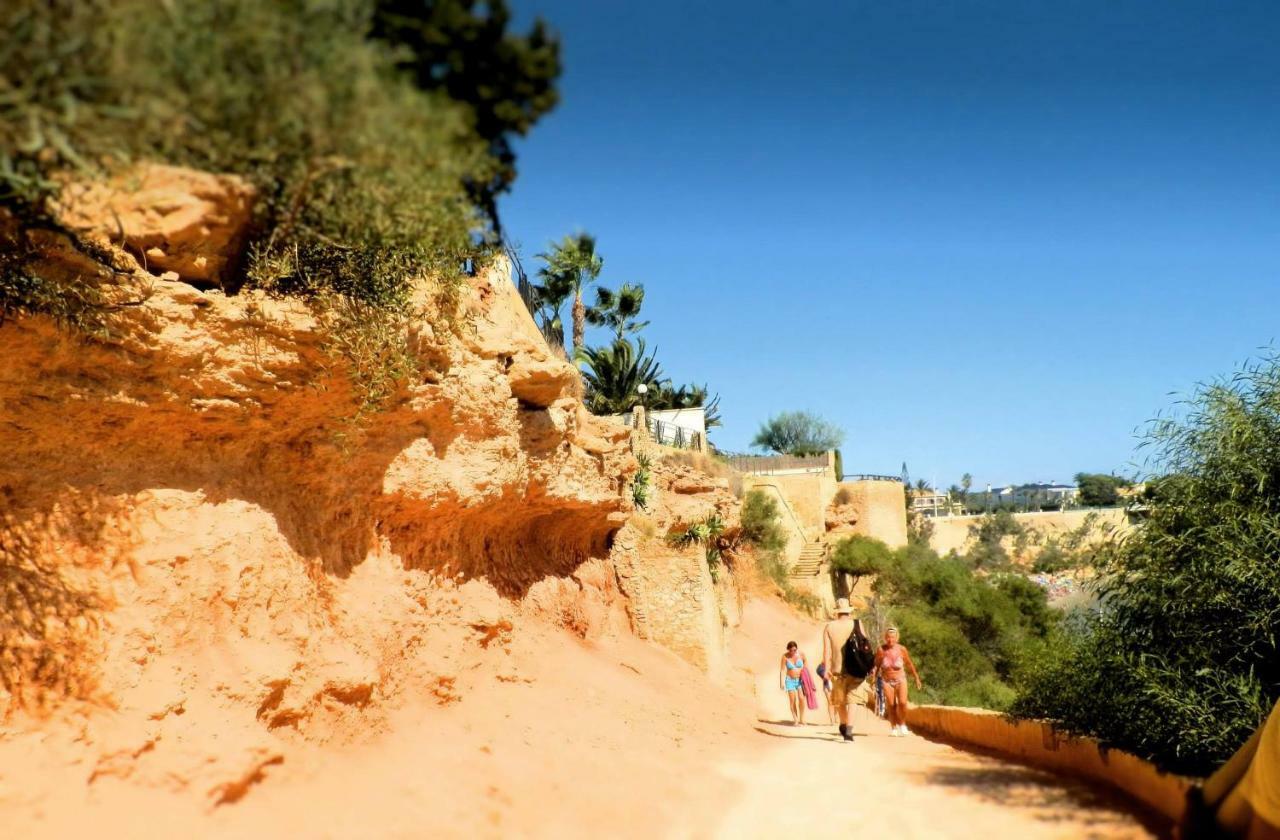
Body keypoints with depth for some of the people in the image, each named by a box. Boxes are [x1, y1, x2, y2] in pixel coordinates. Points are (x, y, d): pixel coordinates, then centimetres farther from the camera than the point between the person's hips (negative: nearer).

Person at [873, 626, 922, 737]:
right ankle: (894, 728, 13)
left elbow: (909, 664, 2)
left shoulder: (901, 649, -11)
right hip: (887, 681, 0)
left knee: (902, 703, -16)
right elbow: (876, 666, -1)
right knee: (891, 705, -4)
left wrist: (917, 678, 9)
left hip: (900, 679, 0)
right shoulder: (881, 650, -12)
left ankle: (903, 725, 7)